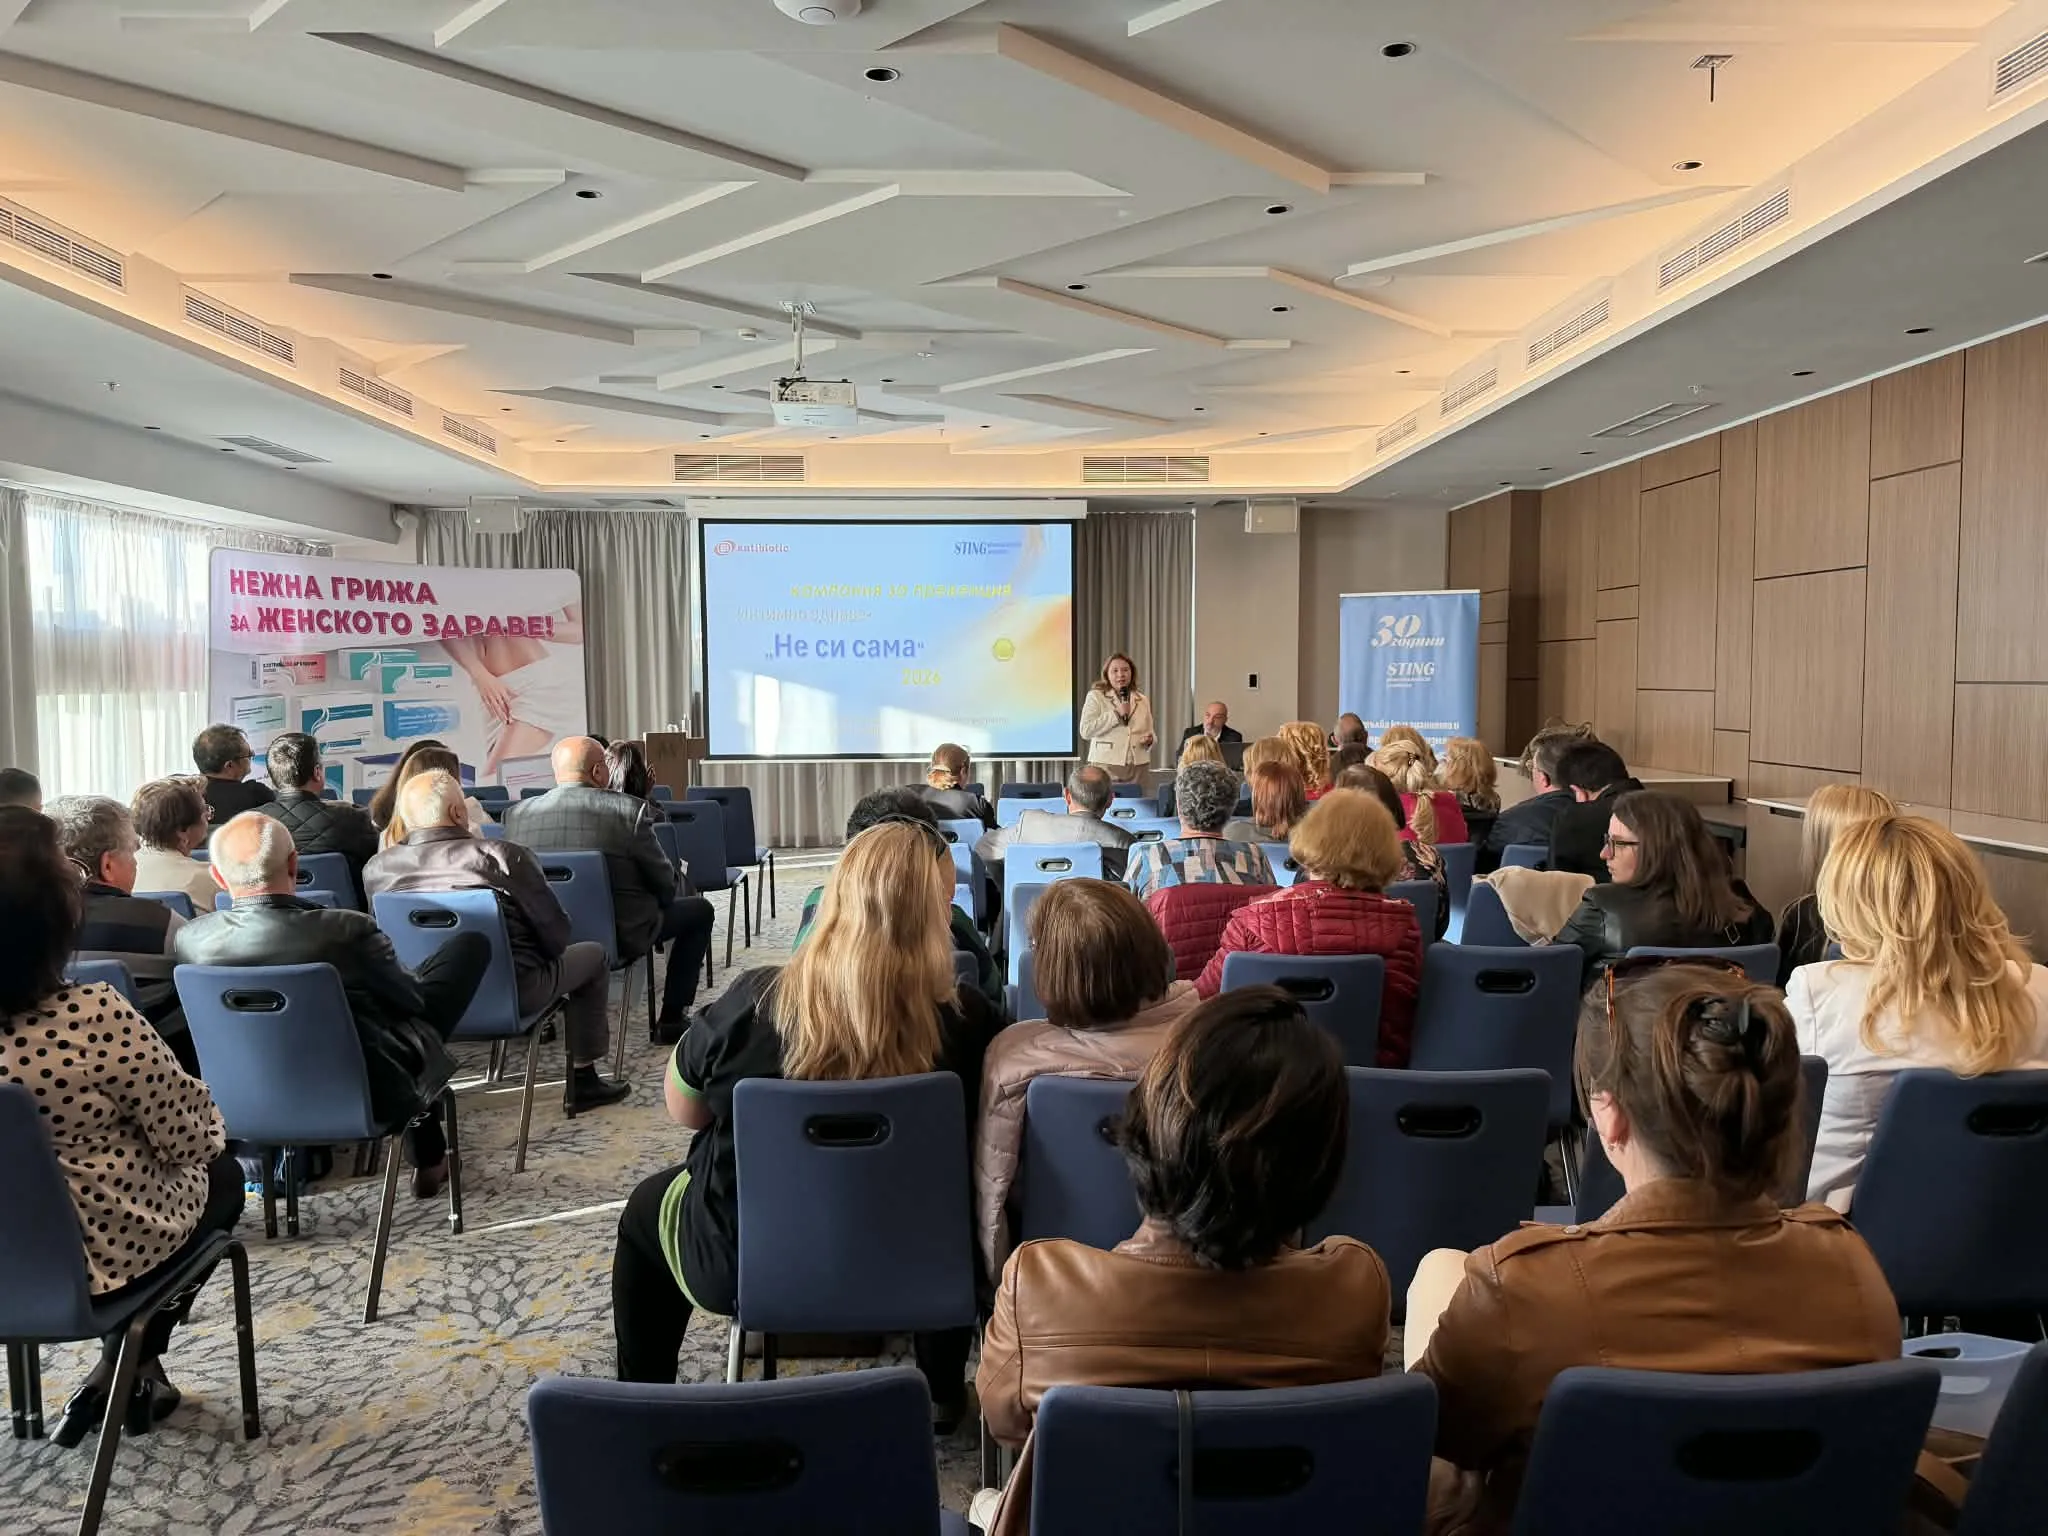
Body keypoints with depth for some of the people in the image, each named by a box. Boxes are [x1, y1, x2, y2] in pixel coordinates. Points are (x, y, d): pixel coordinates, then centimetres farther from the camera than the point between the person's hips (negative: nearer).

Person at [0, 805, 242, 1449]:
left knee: (208, 1173, 29)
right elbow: (190, 1137, -18)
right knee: (221, 1173, 26)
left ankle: (121, 1376, 30)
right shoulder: (94, 1018, -30)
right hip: (99, 1255, -5)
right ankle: (126, 1372, 28)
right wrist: (211, 1122, 4)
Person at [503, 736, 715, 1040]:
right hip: (622, 938, -5)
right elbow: (665, 885, -9)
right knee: (700, 909, 19)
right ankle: (672, 1018, 18)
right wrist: (684, 885, 15)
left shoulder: (515, 813, -5)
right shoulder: (629, 811, -17)